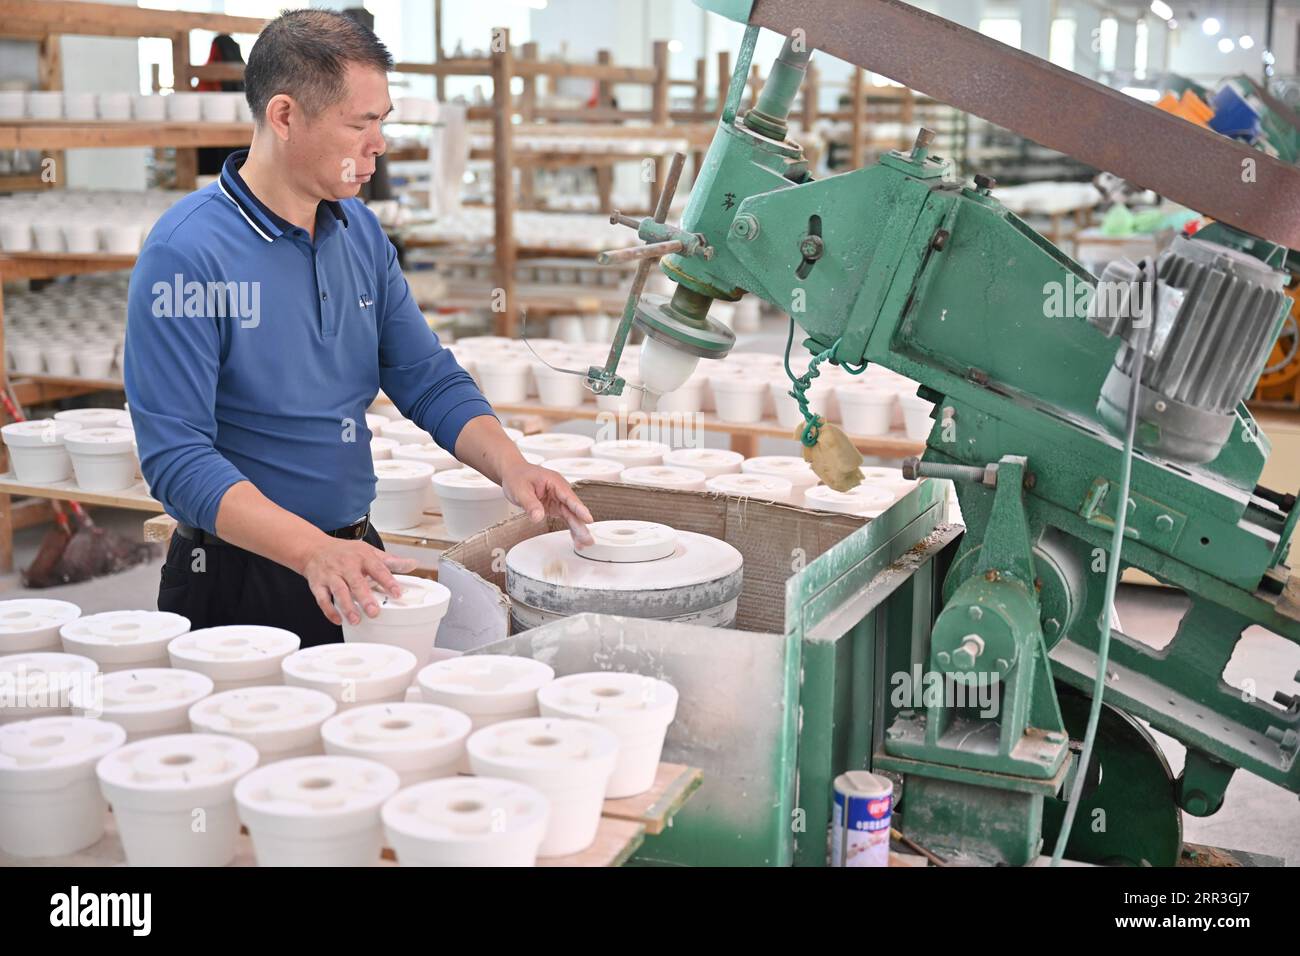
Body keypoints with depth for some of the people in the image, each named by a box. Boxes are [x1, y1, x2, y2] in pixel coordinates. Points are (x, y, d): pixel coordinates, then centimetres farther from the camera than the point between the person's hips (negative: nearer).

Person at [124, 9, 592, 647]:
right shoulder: (186, 254, -18)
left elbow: (429, 381, 8)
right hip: (235, 586, -6)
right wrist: (313, 551, -35)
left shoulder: (361, 231, 4)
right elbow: (176, 459, -23)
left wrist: (512, 469, -10)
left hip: (353, 561, 7)